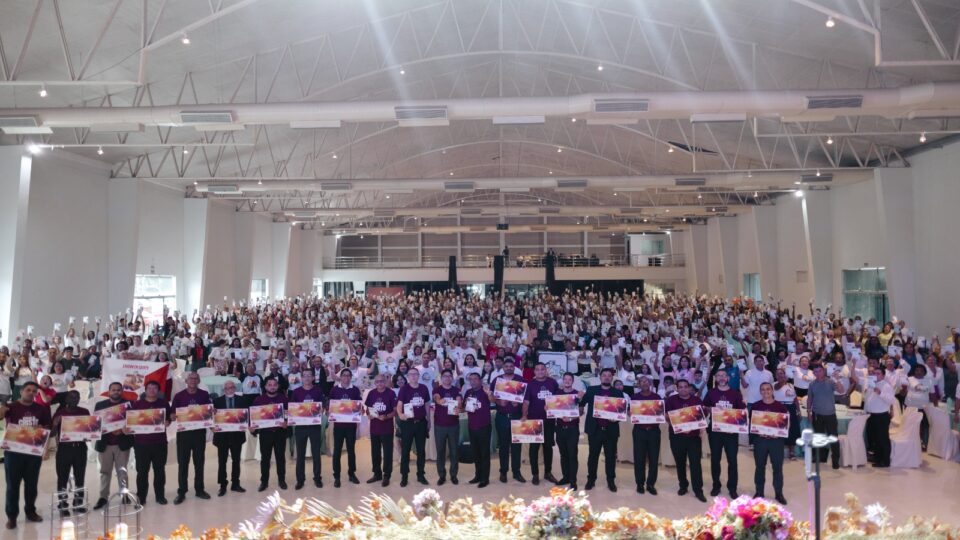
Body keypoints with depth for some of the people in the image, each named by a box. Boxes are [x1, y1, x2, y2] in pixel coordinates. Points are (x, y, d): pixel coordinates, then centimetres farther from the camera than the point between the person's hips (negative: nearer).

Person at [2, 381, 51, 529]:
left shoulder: (41, 409, 4)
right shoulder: (11, 407, -7)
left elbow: (47, 427, 13)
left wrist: (42, 429, -9)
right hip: (13, 451, -3)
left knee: (31, 484, 13)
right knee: (13, 484, 3)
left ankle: (30, 511, 26)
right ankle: (11, 516, 11)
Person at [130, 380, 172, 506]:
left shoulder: (164, 403, 8)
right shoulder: (137, 404, 6)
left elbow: (169, 419, 10)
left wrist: (167, 422, -11)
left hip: (159, 442, 1)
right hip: (141, 442, -1)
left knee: (159, 470, 6)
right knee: (142, 471, 3)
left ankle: (160, 495, 15)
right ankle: (141, 497, 12)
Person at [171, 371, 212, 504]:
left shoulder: (204, 395, 3)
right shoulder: (179, 396, 0)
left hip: (199, 432, 1)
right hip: (183, 432, -1)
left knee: (199, 462, 10)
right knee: (182, 463, 2)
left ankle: (199, 489, 20)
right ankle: (181, 492, 9)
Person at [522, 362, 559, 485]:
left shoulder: (553, 382, 2)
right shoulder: (530, 384, -3)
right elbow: (526, 401, -7)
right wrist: (525, 416, -18)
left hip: (549, 420, 2)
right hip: (534, 420, -2)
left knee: (548, 446, 11)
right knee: (534, 447, 3)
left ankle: (548, 472, 23)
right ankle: (535, 474, 11)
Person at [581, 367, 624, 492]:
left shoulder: (618, 392, 5)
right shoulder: (591, 390, 4)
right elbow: (582, 404, -2)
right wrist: (580, 398, -23)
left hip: (611, 429, 0)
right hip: (595, 429, 0)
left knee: (611, 456, 7)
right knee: (593, 455, 8)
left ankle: (611, 481, 16)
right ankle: (591, 480, 18)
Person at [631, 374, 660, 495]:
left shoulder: (657, 397, 6)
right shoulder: (635, 397, 4)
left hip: (654, 430, 1)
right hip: (639, 430, -1)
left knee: (654, 458, 2)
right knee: (639, 458, 1)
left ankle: (651, 484, 13)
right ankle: (640, 484, 12)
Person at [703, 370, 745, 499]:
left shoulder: (736, 393, 4)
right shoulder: (711, 392, 5)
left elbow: (742, 411, 5)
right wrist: (712, 409, -12)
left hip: (732, 431, 0)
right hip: (714, 430, 1)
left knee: (732, 460, 2)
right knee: (715, 459, 8)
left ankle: (732, 488, 13)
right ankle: (716, 486, 20)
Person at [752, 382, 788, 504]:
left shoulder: (781, 406, 1)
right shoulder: (756, 406, 2)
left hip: (776, 440, 0)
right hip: (760, 439, 0)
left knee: (778, 467, 3)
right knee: (760, 466, 8)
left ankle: (779, 493, 14)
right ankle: (759, 492, 18)